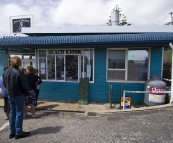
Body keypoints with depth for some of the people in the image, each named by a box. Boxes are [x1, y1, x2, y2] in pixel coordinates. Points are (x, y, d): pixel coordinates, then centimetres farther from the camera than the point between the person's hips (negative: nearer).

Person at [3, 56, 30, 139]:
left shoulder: (6, 72, 3)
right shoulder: (19, 73, -20)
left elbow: (5, 84, 13)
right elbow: (25, 85, -17)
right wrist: (27, 94, -3)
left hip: (10, 95, 7)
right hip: (19, 95, -7)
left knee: (12, 113, 15)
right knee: (19, 113, 3)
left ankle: (12, 132, 24)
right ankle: (18, 133, 11)